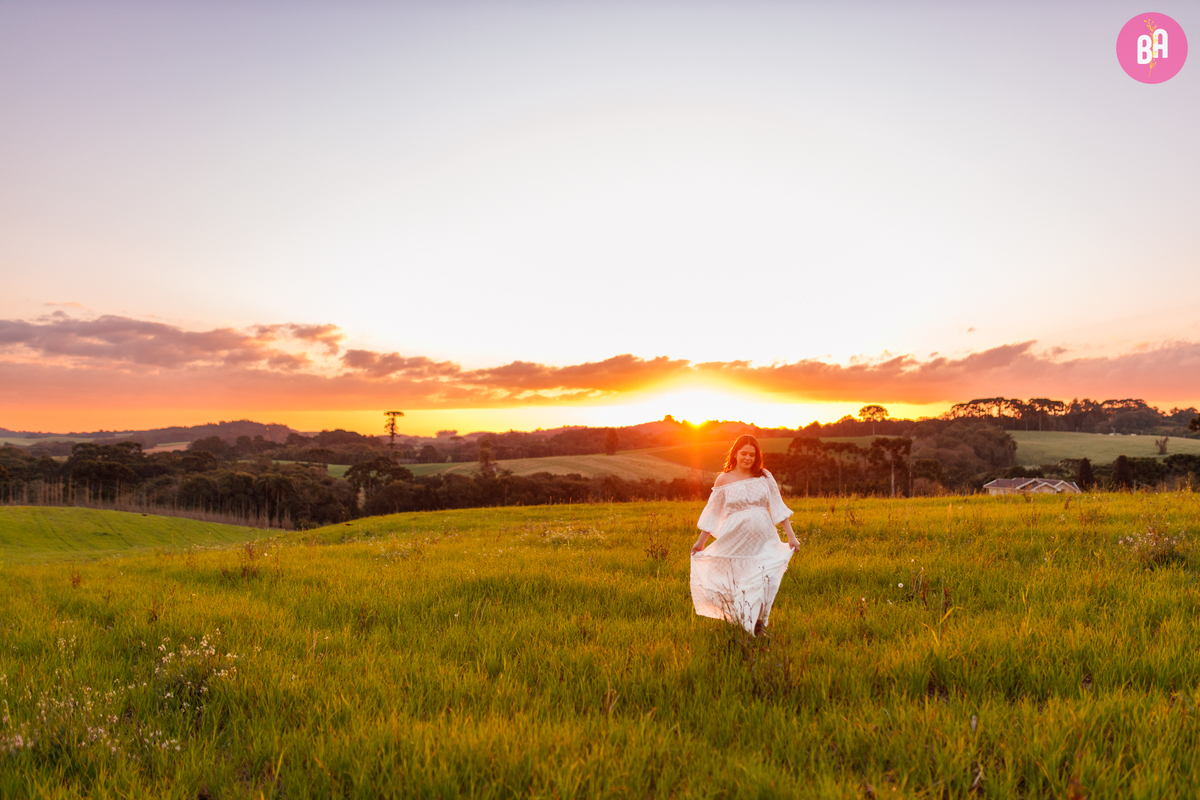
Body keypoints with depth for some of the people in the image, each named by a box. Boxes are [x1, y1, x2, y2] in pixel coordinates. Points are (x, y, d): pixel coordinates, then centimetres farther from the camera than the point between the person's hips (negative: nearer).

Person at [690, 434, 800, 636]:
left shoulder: (765, 477, 6)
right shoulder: (724, 480, 2)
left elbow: (778, 507, 8)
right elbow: (712, 513, 9)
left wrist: (791, 535, 3)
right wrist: (700, 542, 12)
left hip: (763, 539, 1)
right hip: (736, 541, -1)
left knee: (764, 581, -5)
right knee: (737, 582, 1)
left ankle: (758, 622, 12)